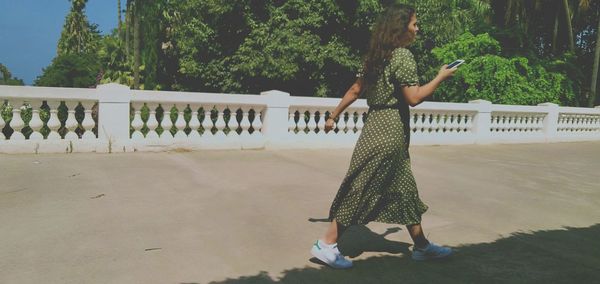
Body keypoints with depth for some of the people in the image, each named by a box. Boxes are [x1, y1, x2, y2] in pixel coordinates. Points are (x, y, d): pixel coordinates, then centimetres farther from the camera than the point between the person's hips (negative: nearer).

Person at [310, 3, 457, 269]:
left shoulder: (376, 55, 13)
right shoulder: (403, 55, -12)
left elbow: (355, 90, 12)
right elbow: (413, 98, -17)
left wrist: (333, 116, 17)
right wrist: (441, 76, -5)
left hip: (378, 124, 9)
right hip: (390, 128, -9)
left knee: (404, 188, 15)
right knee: (363, 188, -4)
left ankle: (421, 246, 26)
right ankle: (326, 244, 4)